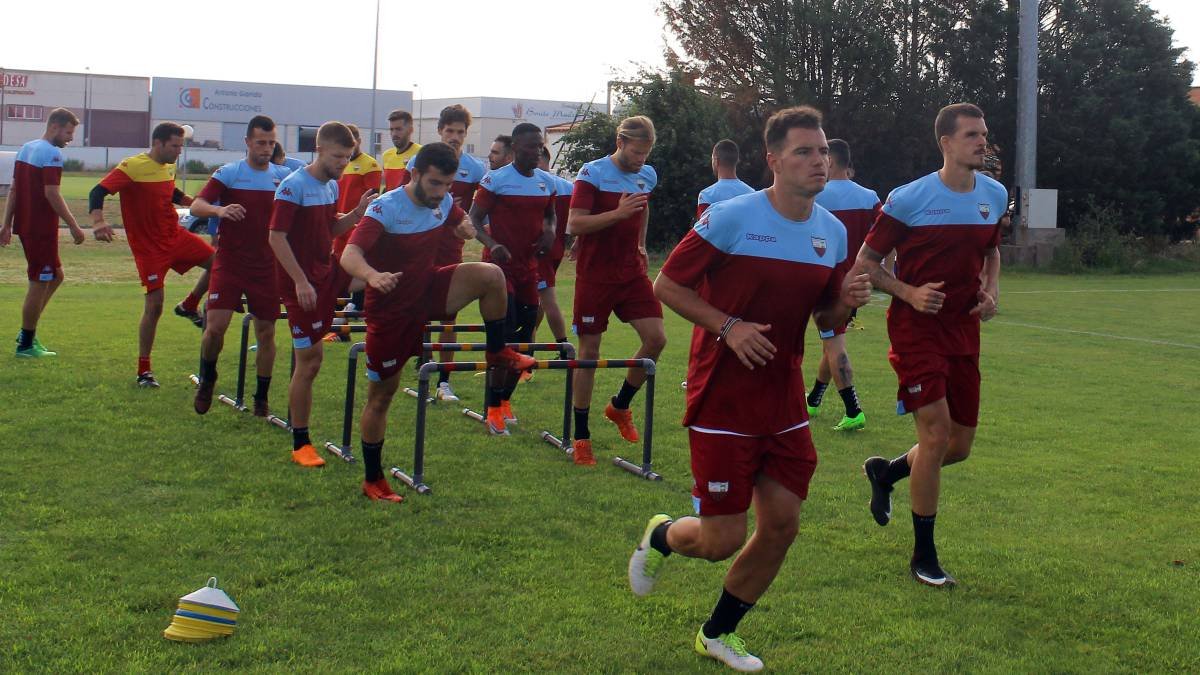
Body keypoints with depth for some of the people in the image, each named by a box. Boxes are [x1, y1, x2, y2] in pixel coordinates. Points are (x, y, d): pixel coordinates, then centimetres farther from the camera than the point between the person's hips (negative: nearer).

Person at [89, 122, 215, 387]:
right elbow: (98, 192, -26)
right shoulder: (132, 167, -17)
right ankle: (144, 371, 5)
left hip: (176, 236, 7)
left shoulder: (169, 168, 7)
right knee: (154, 305, -7)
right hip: (150, 248, -7)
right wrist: (98, 221, -43)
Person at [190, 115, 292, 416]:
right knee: (215, 326, -11)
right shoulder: (228, 173, -3)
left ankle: (262, 397, 21)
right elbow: (196, 206, -13)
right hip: (229, 264, -3)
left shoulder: (284, 175, 6)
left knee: (266, 333, 6)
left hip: (268, 267, 3)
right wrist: (220, 210, -34)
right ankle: (207, 380, 17)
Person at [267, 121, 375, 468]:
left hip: (329, 272, 8)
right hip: (303, 283, -7)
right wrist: (301, 282, -23)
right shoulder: (294, 186, -15)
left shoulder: (332, 186, 9)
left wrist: (357, 213, -1)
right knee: (309, 360, -3)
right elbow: (276, 237, -19)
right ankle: (300, 444, 9)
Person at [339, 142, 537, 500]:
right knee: (381, 395, 3)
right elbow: (350, 254, -35)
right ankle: (373, 480, 18)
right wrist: (373, 275, -58)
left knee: (491, 274, -20)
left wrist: (465, 229, -7)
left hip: (428, 290, 5)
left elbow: (460, 223, 20)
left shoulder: (444, 202, -4)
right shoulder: (386, 208, -23)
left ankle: (497, 354, -1)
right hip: (390, 308, -5)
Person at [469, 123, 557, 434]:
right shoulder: (496, 179, -9)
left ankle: (505, 399, 25)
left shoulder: (547, 181, 9)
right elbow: (474, 219, -8)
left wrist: (550, 231, 1)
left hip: (529, 267, 6)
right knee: (505, 334, -15)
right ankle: (494, 409, -8)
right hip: (500, 266, -6)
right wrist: (492, 244, -26)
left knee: (525, 336, 8)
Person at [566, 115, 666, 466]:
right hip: (595, 276, -5)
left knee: (656, 337, -8)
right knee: (589, 350, -1)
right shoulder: (592, 173, -10)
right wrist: (618, 213, -28)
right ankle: (581, 434, 10)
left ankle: (620, 406, 15)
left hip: (632, 272, 5)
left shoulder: (647, 175, 7)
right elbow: (574, 225, -19)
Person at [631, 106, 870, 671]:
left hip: (784, 402, 6)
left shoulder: (833, 232, 5)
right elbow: (667, 285, -8)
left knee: (781, 526, 5)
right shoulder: (733, 216, -13)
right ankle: (660, 537, 33)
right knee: (723, 538, -3)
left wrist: (847, 302, -8)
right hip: (722, 401, -6)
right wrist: (729, 327, -19)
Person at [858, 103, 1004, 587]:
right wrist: (909, 293, -19)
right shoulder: (909, 198, -11)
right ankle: (924, 554, 2)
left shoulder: (995, 195, 6)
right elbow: (866, 262, -4)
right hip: (916, 329, -6)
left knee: (959, 447, 8)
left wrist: (991, 290, 4)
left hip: (964, 331, 6)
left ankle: (885, 473, 39)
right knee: (936, 434, -14)